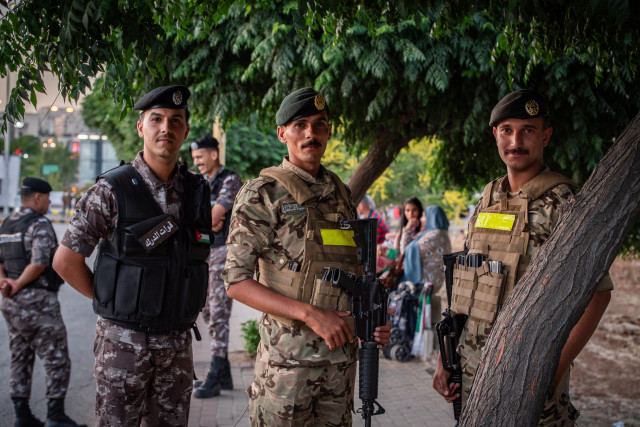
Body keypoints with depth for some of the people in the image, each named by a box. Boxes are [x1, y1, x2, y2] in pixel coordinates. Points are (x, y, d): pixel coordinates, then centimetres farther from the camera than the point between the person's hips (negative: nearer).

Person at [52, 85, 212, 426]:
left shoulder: (198, 191, 5)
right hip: (123, 341, -4)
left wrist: (181, 307, 11)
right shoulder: (112, 191, -9)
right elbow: (66, 261, -5)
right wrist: (112, 302, -2)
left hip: (178, 342, 4)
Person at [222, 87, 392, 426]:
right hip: (287, 357, -5)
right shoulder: (263, 194, -6)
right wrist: (311, 314, -18)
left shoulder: (340, 193, 13)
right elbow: (236, 281, -11)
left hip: (343, 354, 6)